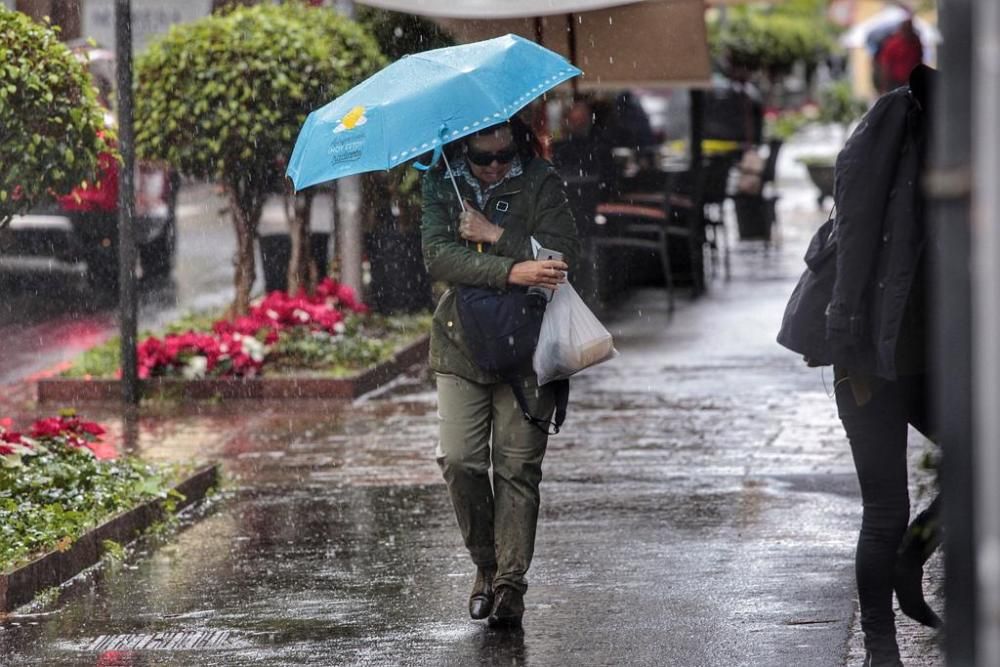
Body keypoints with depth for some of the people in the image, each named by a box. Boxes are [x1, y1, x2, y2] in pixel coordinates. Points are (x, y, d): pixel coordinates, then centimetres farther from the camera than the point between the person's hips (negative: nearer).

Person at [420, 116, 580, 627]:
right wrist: (512, 271, -23)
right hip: (462, 341, 1)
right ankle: (486, 566, 12)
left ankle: (511, 581, 1)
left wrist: (495, 235, -17)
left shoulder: (540, 182, -1)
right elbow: (438, 256, -13)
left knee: (518, 465, -5)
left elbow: (563, 256, -12)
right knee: (459, 460, -7)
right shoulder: (441, 184, 2)